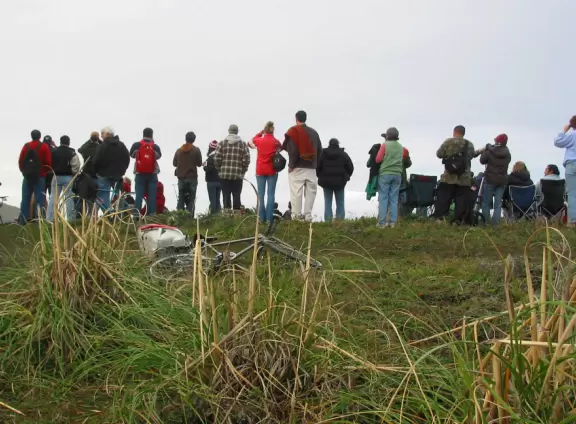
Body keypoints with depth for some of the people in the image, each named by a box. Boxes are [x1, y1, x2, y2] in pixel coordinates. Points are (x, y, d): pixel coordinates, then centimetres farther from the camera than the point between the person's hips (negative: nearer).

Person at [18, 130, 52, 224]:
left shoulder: (26, 146, 4)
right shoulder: (44, 147, -4)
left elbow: (20, 160, 3)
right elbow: (48, 162, -9)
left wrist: (24, 171, 15)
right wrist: (45, 172, 7)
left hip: (27, 176, 3)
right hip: (40, 176, -3)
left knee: (25, 198, 6)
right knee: (39, 198, -2)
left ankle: (23, 219, 5)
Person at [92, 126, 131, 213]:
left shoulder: (102, 146, -13)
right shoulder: (122, 146, 8)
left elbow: (96, 161, -13)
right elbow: (127, 160, 11)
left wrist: (96, 172, 3)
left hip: (104, 175, -6)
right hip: (118, 176, 6)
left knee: (103, 197, -2)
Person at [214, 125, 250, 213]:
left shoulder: (222, 143, 2)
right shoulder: (243, 144, 3)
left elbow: (217, 158, -3)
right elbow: (246, 159, -4)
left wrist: (219, 169, 10)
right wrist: (243, 171, 8)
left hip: (224, 174, 0)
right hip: (238, 175, 0)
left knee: (226, 196, 4)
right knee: (237, 196, 4)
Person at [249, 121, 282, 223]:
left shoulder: (259, 140, 0)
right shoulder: (276, 142, -6)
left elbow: (252, 140, 20)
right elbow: (281, 148, 10)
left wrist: (261, 133, 18)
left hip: (260, 171, 2)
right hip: (272, 171, -1)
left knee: (261, 194, 4)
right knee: (271, 194, -1)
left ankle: (262, 218, 0)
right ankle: (269, 218, -7)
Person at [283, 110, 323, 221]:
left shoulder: (293, 132, -6)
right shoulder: (314, 132, 13)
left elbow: (292, 150, -14)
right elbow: (319, 150, 14)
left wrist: (291, 165, -7)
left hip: (298, 167, -5)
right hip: (311, 167, 5)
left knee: (296, 192, -3)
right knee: (310, 192, 7)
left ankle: (296, 216, -6)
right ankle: (308, 216, 5)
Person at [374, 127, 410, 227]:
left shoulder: (385, 145, -3)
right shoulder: (401, 147, 10)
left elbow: (378, 159, -5)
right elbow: (406, 156, 22)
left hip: (385, 173, -4)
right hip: (397, 174, 4)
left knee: (383, 198, -2)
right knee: (394, 199, 6)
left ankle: (382, 222, -7)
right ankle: (393, 222, 3)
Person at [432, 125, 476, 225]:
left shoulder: (448, 142, -4)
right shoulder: (470, 145, 4)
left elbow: (439, 154, 2)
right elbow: (471, 156, 15)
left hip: (449, 177, -1)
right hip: (464, 179, 1)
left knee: (443, 199, 3)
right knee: (461, 201, 4)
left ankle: (438, 219, 0)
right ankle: (458, 220, 1)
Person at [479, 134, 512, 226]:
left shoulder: (490, 151, -11)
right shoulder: (507, 154, 3)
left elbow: (482, 161, 1)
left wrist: (485, 150, 12)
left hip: (490, 179, -4)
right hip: (502, 180, 4)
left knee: (486, 202, 6)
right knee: (498, 203, 5)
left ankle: (486, 222, 3)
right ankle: (495, 222, 1)